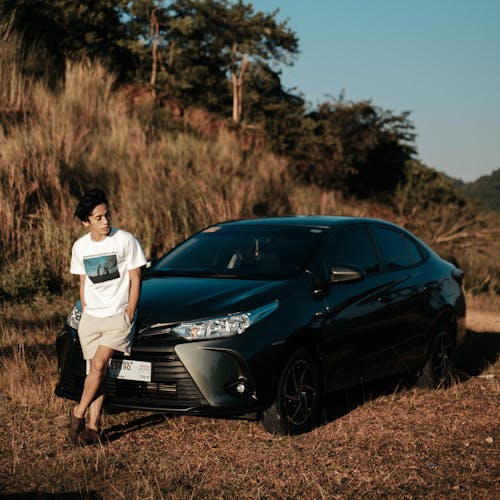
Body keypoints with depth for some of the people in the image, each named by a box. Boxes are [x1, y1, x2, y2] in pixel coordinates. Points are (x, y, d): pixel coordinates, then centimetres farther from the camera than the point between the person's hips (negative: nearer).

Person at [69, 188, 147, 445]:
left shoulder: (125, 240, -7)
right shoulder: (80, 247, 6)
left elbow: (135, 280, -3)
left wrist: (129, 315, -7)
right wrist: (86, 312, 8)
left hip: (117, 316, -4)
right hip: (90, 318, 4)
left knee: (98, 364, -16)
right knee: (96, 369, 2)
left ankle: (78, 413, 0)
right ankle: (93, 427, 4)